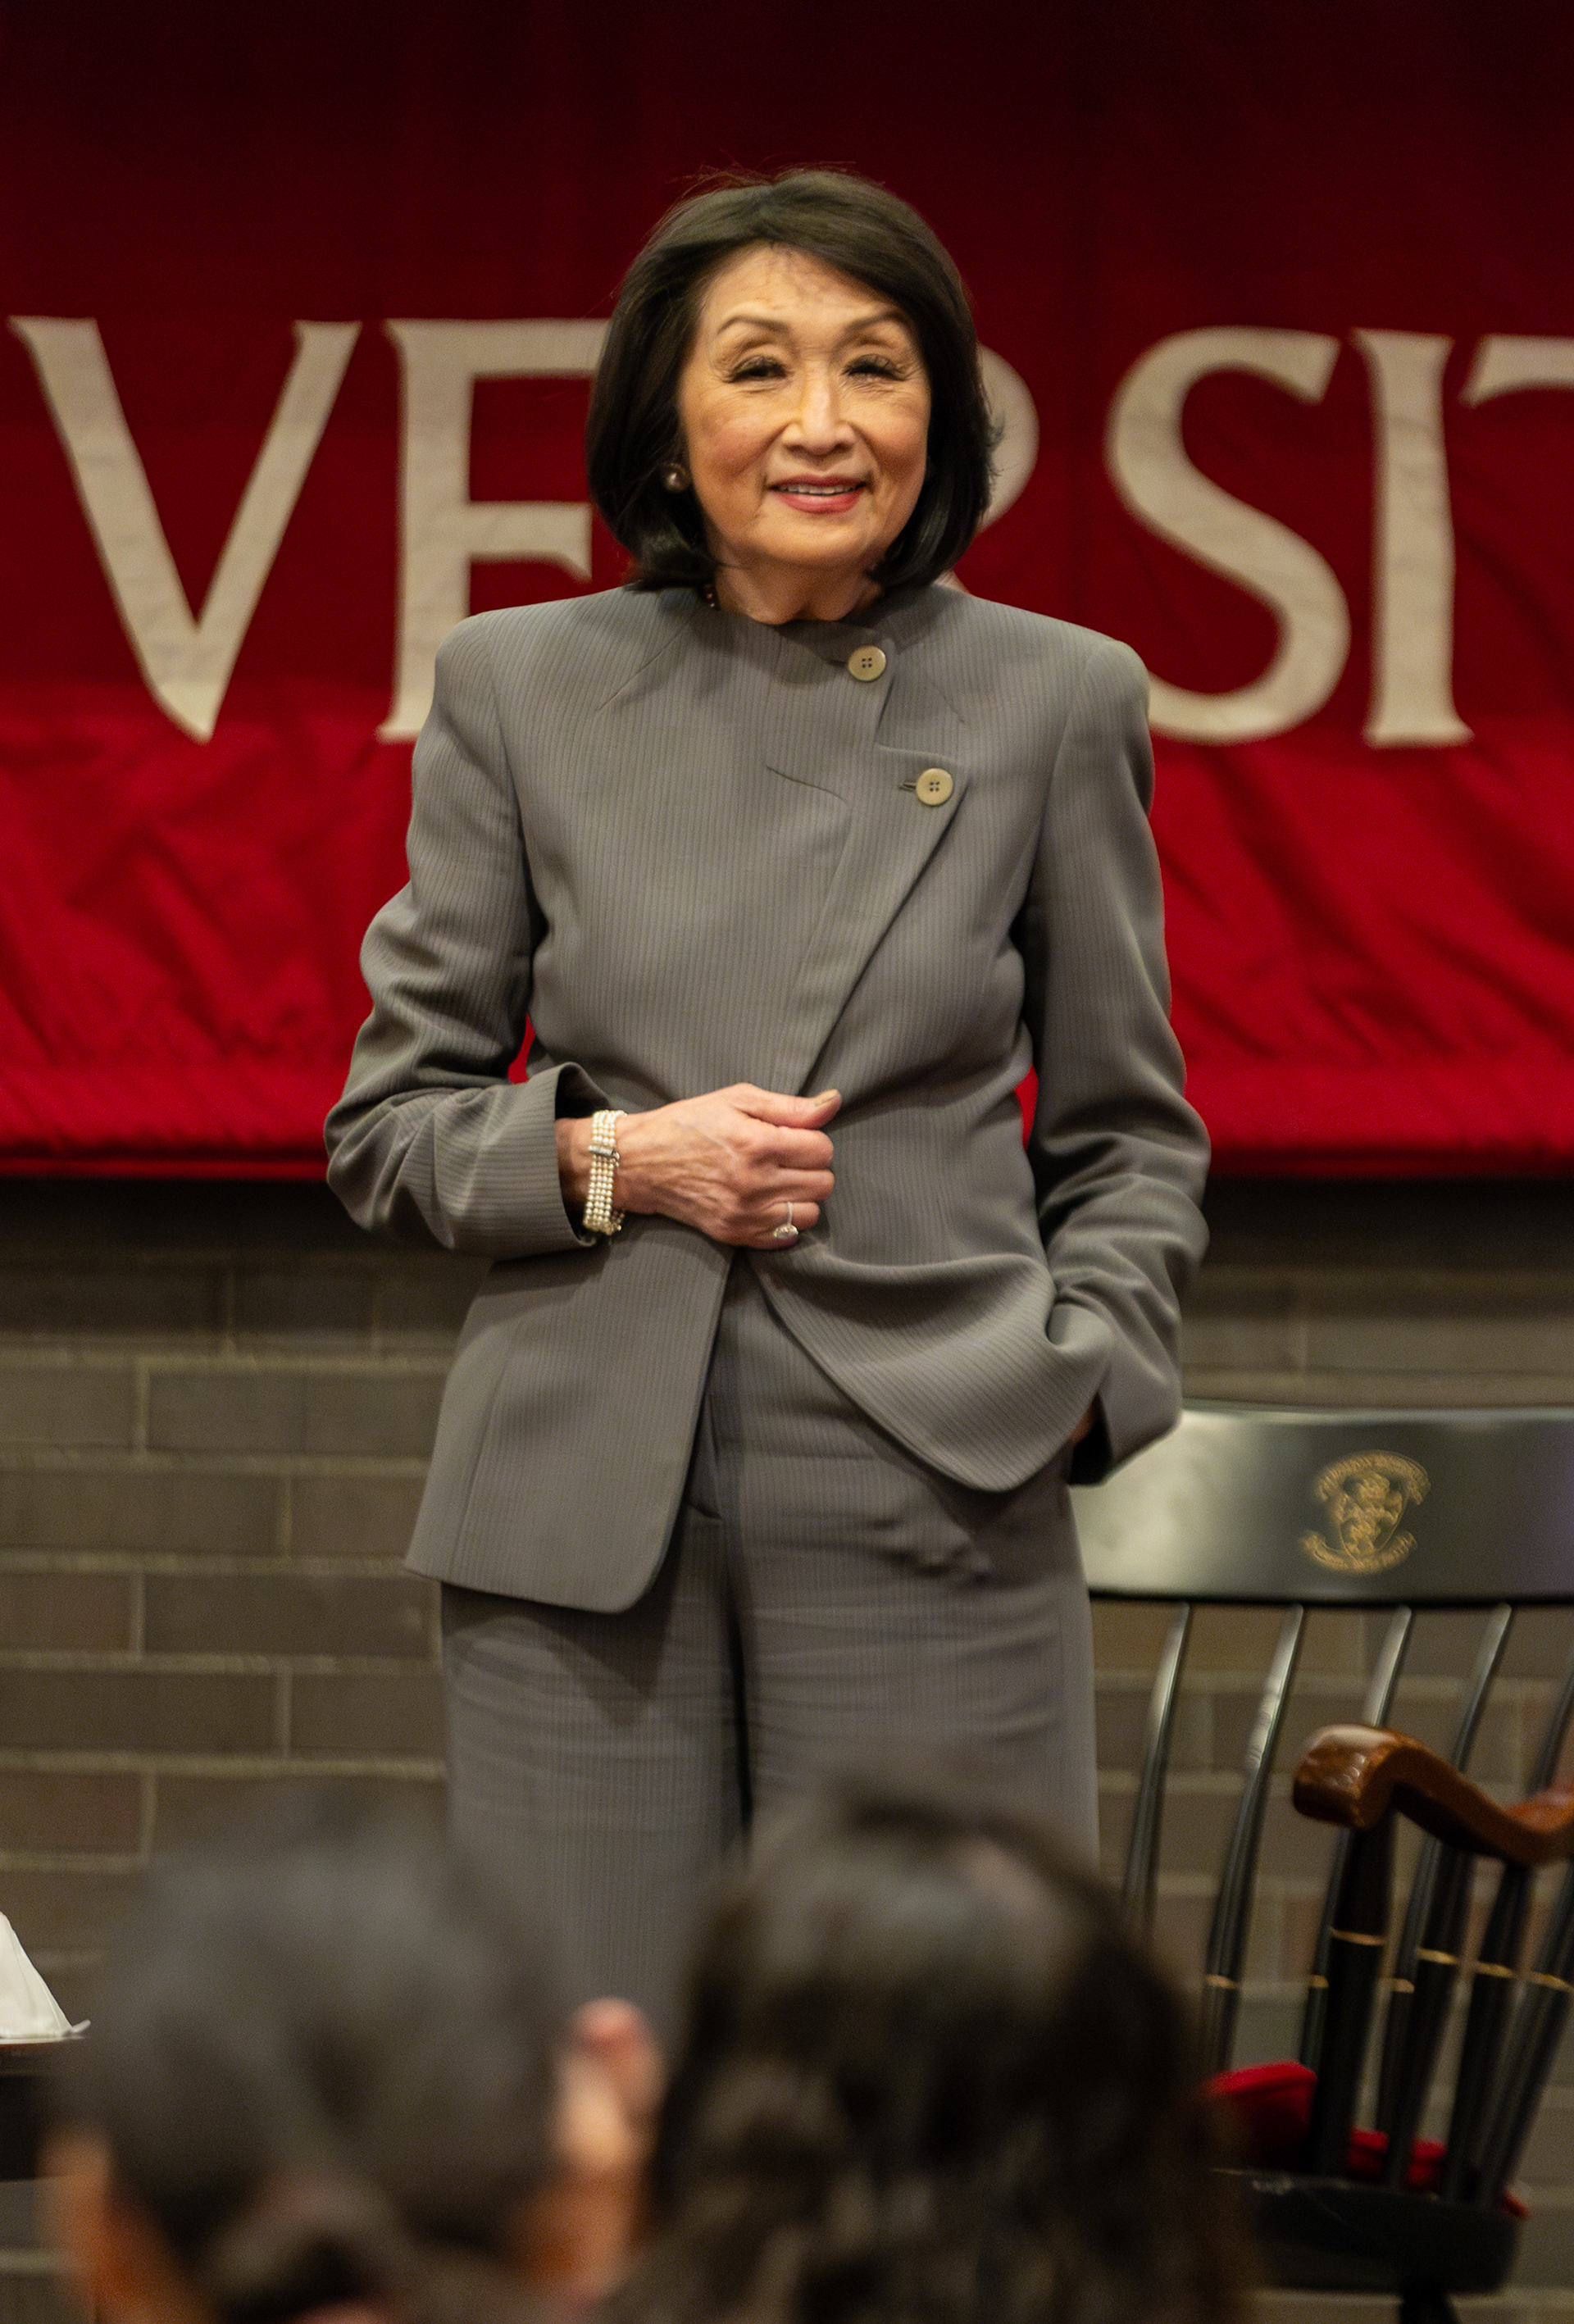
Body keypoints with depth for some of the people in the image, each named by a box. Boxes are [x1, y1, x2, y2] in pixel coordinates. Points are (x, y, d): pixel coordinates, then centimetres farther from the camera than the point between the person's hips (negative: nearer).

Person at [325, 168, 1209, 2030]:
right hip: (583, 1508, 1)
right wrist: (608, 1160, -7)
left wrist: (1085, 1366, -3)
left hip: (930, 1503, 0)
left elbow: (1129, 1133, 13)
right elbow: (386, 1122, 11)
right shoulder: (517, 687, 7)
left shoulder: (1056, 700, 6)